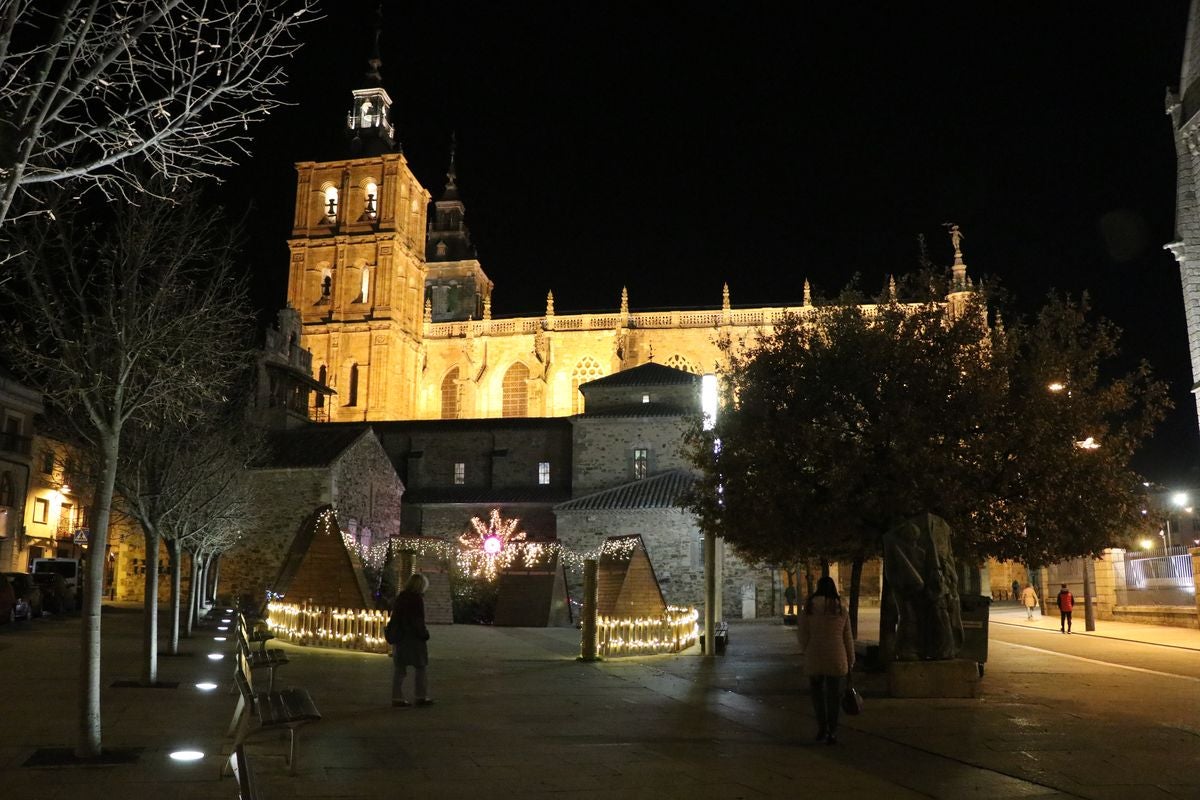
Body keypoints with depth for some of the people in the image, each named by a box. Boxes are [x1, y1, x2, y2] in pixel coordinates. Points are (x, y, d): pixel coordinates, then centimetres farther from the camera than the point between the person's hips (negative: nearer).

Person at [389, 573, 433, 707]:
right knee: (419, 668, 6)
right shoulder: (417, 599, -14)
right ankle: (420, 697, 11)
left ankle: (397, 698, 11)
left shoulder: (399, 598, 8)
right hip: (414, 638, -7)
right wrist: (424, 634, -5)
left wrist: (394, 634, 16)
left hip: (399, 637, 7)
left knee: (399, 669, 9)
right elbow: (419, 621, -16)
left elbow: (394, 619, 11)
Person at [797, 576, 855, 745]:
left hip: (814, 658, -1)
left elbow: (803, 637, -2)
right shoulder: (841, 611, 0)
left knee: (817, 692, 17)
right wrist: (850, 661, 13)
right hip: (836, 659, 1)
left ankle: (822, 726, 15)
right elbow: (848, 638, 4)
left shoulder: (808, 610, -4)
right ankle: (832, 732, 8)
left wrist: (806, 654, 13)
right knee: (834, 694, 8)